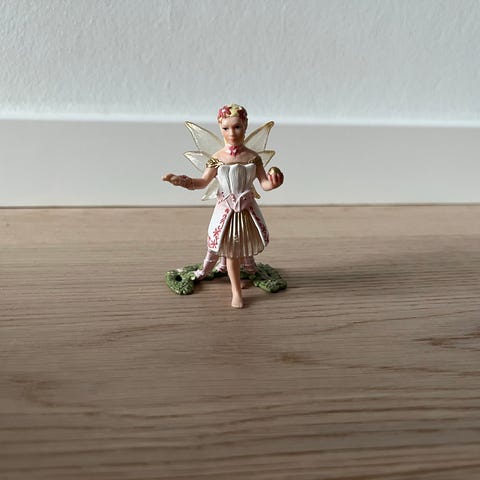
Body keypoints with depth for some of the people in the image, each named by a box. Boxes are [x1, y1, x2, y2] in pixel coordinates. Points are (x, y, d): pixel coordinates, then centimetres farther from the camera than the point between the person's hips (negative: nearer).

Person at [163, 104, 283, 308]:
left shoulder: (252, 157, -5)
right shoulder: (217, 158, -7)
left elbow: (264, 183, -6)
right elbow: (203, 182, -3)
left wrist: (272, 183, -30)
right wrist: (181, 180, -19)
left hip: (247, 210, 1)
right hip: (225, 210, -1)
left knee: (245, 247, 14)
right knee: (231, 251, 6)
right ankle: (236, 291, 19)